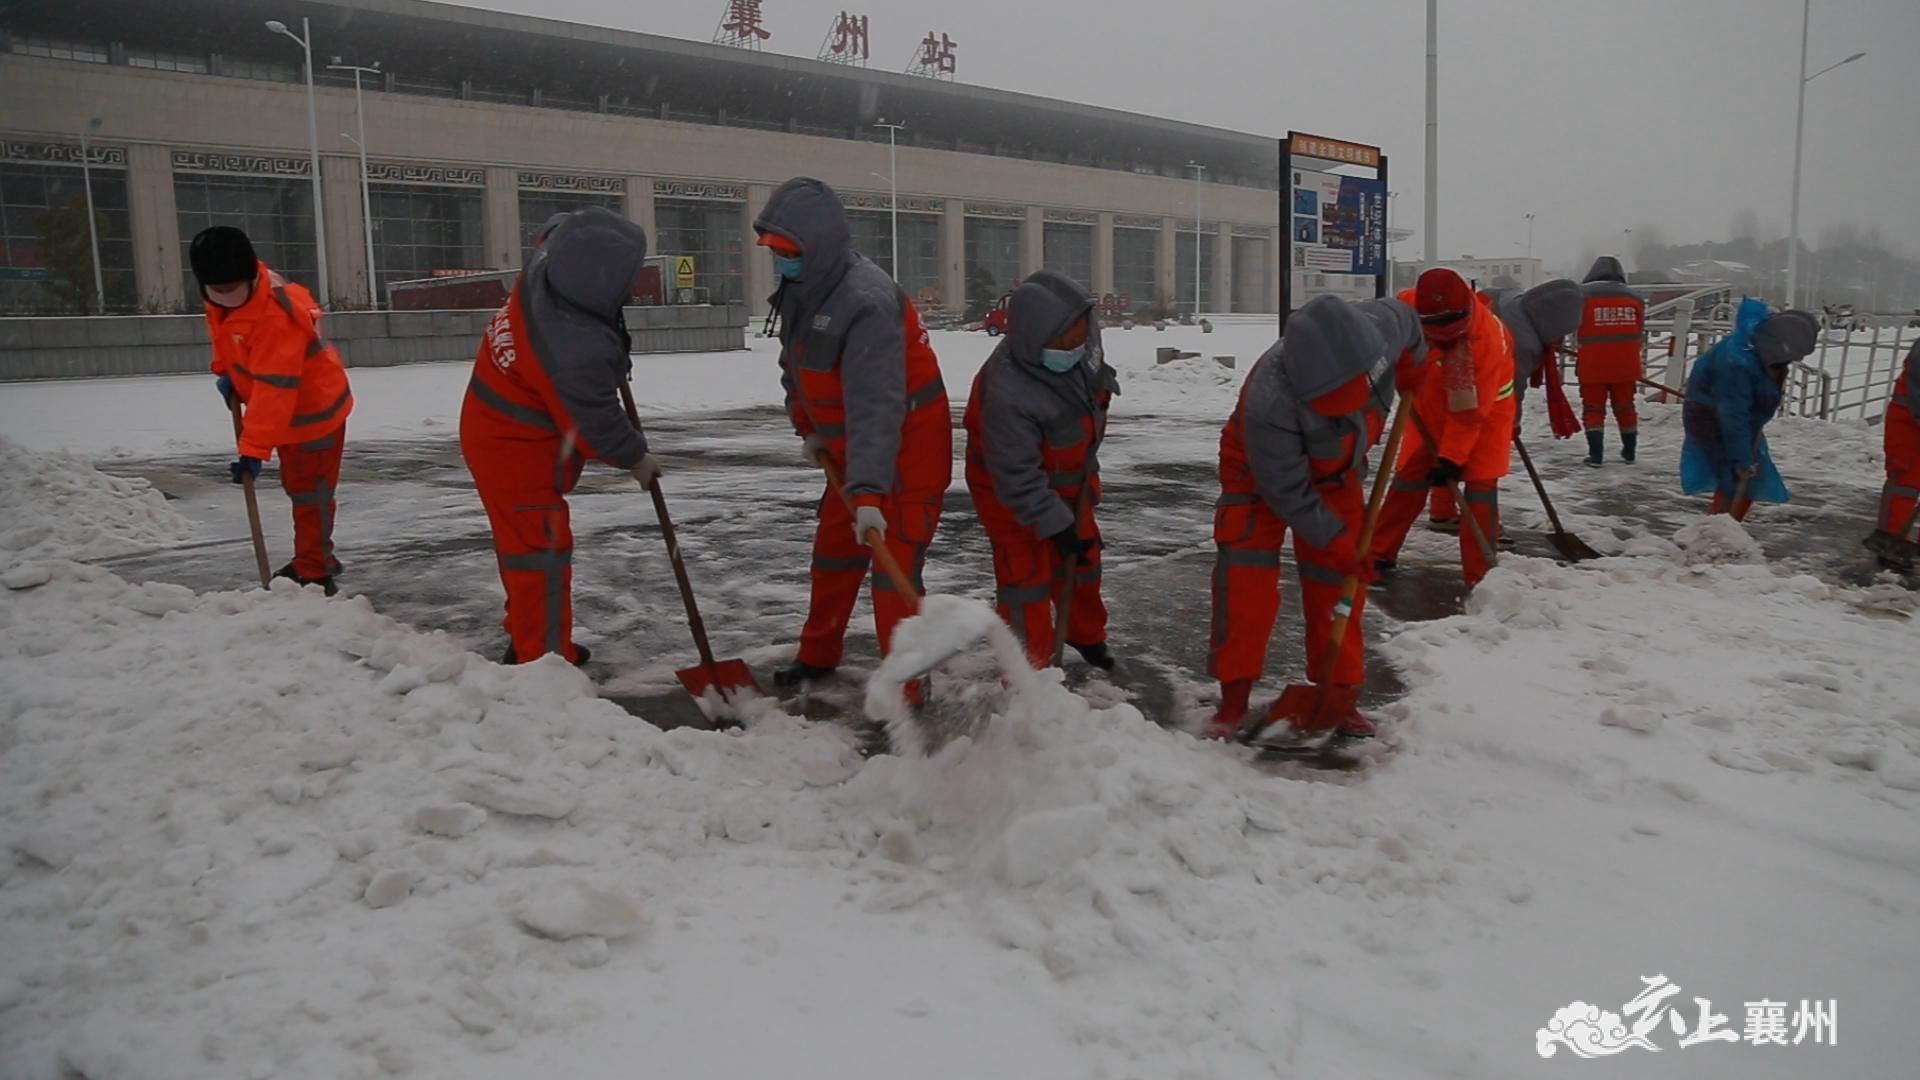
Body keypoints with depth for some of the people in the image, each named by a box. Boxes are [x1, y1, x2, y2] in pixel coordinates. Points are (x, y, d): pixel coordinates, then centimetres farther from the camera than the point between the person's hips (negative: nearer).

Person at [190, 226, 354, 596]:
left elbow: (273, 389, -36)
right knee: (296, 486, 20)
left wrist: (253, 449, -37)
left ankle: (315, 575, 2)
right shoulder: (218, 298, -5)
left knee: (310, 492, -6)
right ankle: (315, 559, 34)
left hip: (314, 409, -10)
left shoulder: (274, 314, -33)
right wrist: (225, 370, 2)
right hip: (287, 408, 10)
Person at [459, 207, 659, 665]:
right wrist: (635, 457, -3)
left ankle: (529, 640, 35)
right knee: (542, 551, -4)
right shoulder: (576, 351, -36)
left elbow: (554, 230, 15)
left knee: (522, 542, 20)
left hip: (494, 429, 10)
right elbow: (594, 423, -22)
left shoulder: (545, 265, -11)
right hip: (518, 451, -10)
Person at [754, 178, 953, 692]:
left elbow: (876, 408, -38)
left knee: (893, 571, -10)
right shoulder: (801, 289, 1)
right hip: (853, 453, 10)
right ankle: (817, 655, 38)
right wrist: (808, 429, 8)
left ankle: (903, 689, 1)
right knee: (832, 554, 20)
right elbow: (795, 368, 17)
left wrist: (869, 493, -42)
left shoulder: (866, 302, -30)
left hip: (907, 453, -9)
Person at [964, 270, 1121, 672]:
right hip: (1008, 488, -8)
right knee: (1027, 574, -5)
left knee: (1082, 556, 20)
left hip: (1067, 475, 8)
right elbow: (1017, 478, -33)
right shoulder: (1007, 394, -43)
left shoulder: (1079, 336, -21)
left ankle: (1087, 635, 44)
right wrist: (1056, 525, -27)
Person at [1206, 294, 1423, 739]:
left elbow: (1405, 318, -1)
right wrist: (1334, 543, -25)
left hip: (1336, 473, 5)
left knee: (1337, 583, 3)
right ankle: (1234, 698, -2)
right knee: (1246, 581, -13)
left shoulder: (1378, 326, -30)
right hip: (1261, 474, -5)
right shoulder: (1270, 404, -43)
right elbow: (1287, 492, -30)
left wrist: (1406, 368, 12)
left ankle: (1337, 692, 15)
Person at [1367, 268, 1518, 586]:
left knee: (1480, 485, -9)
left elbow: (1470, 410, -30)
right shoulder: (1408, 305, -26)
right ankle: (1378, 553, 13)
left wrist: (1451, 456, -29)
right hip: (1431, 403, 4)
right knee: (1409, 477, 4)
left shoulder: (1488, 339, -36)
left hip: (1484, 408, -3)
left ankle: (1480, 573, -3)